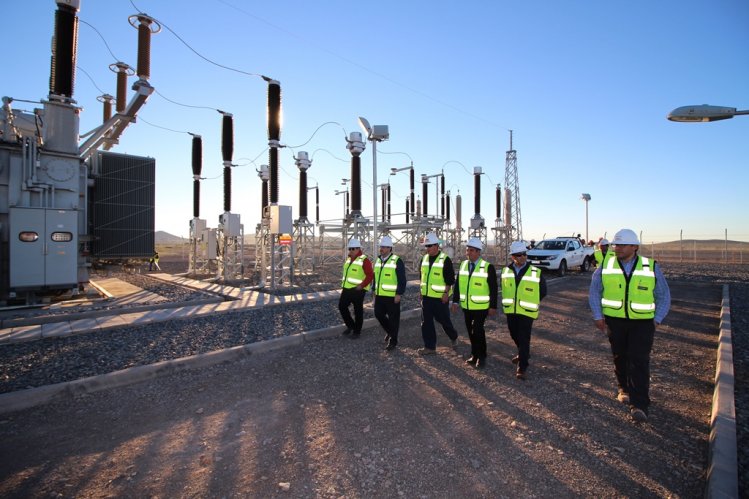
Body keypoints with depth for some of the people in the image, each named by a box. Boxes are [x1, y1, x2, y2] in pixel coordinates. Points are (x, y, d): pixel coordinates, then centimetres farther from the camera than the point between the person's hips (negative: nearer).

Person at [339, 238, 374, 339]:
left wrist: (361, 286, -21)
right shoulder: (349, 259, 13)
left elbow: (370, 275, -17)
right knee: (342, 306, 8)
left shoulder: (364, 260, -13)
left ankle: (357, 332, 18)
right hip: (347, 289, 8)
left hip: (357, 290, -8)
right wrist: (343, 284, 16)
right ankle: (350, 326, 27)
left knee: (358, 311, 3)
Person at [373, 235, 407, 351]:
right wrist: (374, 290, 18)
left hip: (392, 296, -7)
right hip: (380, 295, 7)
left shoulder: (397, 261, -13)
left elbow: (402, 280, -14)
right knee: (378, 314, 13)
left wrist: (399, 294, -17)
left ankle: (393, 340, 18)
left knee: (393, 318, 4)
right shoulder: (378, 260, 10)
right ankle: (389, 331, 37)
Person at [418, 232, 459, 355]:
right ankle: (430, 347, 14)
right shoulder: (424, 259, 8)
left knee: (443, 320, 7)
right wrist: (421, 291, 16)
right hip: (426, 297, 6)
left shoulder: (445, 260, -12)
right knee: (426, 322, 5)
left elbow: (450, 279, -12)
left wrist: (446, 293, -17)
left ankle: (453, 337, 36)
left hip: (440, 297, -6)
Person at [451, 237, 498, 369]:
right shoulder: (463, 265, 5)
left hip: (481, 307, -5)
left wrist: (493, 306, -9)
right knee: (471, 331, 12)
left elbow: (493, 288, -8)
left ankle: (481, 357, 11)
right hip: (466, 306, 5)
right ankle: (474, 355, 26)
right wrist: (455, 300, 5)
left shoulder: (488, 267, -10)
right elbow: (458, 284, 9)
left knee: (477, 331, -8)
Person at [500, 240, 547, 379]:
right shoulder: (506, 271, 0)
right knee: (514, 334, 20)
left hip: (527, 311, -4)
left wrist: (531, 302, 2)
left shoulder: (536, 273, -10)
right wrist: (508, 302, 11)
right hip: (511, 310, 4)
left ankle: (522, 367, 8)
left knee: (524, 338, -3)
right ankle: (523, 353, 46)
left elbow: (542, 292, 1)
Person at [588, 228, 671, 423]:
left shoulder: (651, 267, -3)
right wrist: (598, 317, -2)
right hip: (614, 320, 2)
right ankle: (624, 389, 35)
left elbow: (664, 296, 5)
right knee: (620, 358, 13)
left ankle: (639, 405, -2)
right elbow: (594, 291, 3)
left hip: (642, 322, -1)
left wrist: (656, 320, -3)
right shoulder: (606, 265, -2)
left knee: (639, 361, -6)